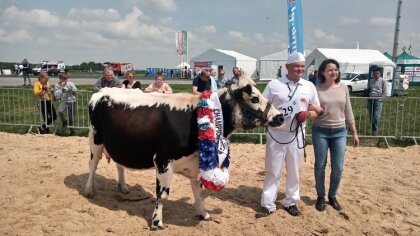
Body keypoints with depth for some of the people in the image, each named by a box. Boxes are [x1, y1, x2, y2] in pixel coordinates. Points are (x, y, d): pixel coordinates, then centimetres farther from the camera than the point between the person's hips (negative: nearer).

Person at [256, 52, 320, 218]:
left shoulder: (309, 86, 4)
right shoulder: (274, 84, -4)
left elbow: (318, 110, 9)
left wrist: (308, 114, -12)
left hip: (297, 135, 3)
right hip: (276, 134, -2)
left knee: (294, 171, 14)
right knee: (272, 171, 6)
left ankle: (291, 202, 31)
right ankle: (267, 205, 17)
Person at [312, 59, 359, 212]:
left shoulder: (343, 88, 3)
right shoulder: (316, 89, -6)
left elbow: (348, 112, 8)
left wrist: (354, 133, 9)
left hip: (340, 132, 2)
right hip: (320, 132, -2)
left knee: (338, 168, 6)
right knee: (320, 166, 9)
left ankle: (332, 196, 27)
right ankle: (320, 196, 26)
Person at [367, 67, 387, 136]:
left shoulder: (383, 81, 3)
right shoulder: (370, 81, 14)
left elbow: (384, 92, 1)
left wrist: (381, 99, -10)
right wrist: (367, 101, 10)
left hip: (378, 100, -4)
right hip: (370, 99, 4)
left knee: (376, 117, -11)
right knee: (371, 116, 6)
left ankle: (374, 130, -4)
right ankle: (373, 129, 16)